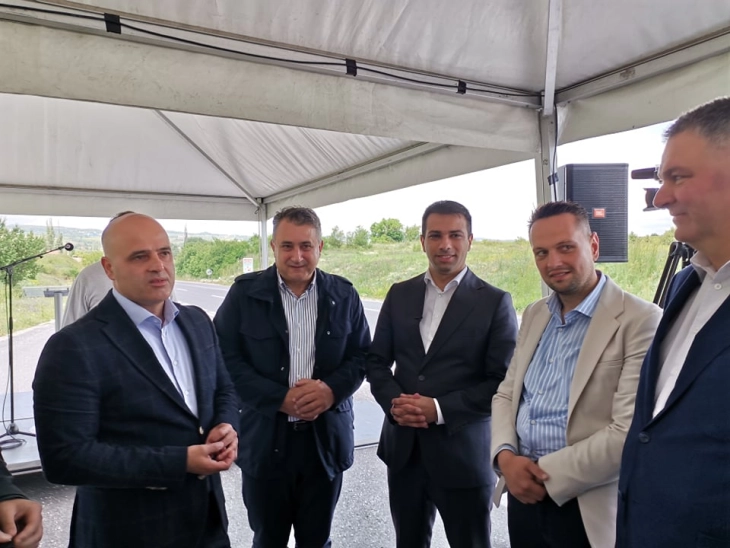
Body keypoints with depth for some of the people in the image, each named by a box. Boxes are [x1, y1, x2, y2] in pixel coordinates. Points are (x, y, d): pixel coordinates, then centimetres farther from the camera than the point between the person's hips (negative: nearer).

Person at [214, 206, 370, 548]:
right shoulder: (244, 293, -5)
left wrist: (331, 389, -16)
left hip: (326, 439, 2)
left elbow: (362, 355, 3)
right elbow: (227, 359, -8)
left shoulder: (344, 295, 1)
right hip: (265, 440, -1)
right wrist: (280, 399, -18)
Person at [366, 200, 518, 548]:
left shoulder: (495, 302, -6)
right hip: (403, 450, 4)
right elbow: (376, 361, 7)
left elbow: (503, 382, -10)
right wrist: (393, 402, -12)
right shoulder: (399, 295, 6)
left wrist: (439, 409, -19)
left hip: (464, 454, -3)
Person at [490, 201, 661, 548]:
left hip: (587, 509, -5)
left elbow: (628, 433, -21)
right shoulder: (534, 315, 6)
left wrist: (546, 473, -16)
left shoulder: (640, 320, -15)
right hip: (523, 494, 6)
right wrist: (504, 456, -8)